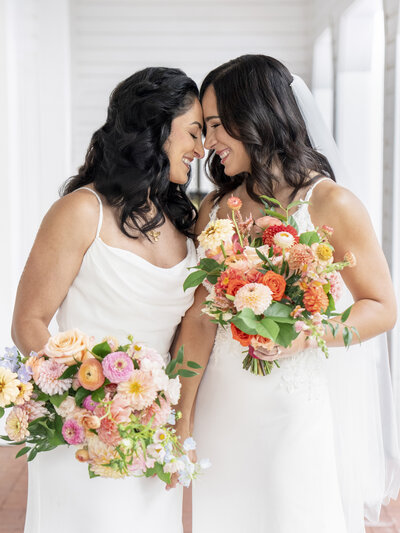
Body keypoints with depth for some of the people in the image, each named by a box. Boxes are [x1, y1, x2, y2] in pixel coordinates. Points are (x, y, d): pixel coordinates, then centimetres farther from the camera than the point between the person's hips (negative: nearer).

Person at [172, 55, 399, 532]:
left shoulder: (330, 204, -9)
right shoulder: (216, 207, 5)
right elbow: (199, 317, 2)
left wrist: (305, 333, -23)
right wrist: (182, 416, -2)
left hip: (301, 407, -4)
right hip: (224, 408, 5)